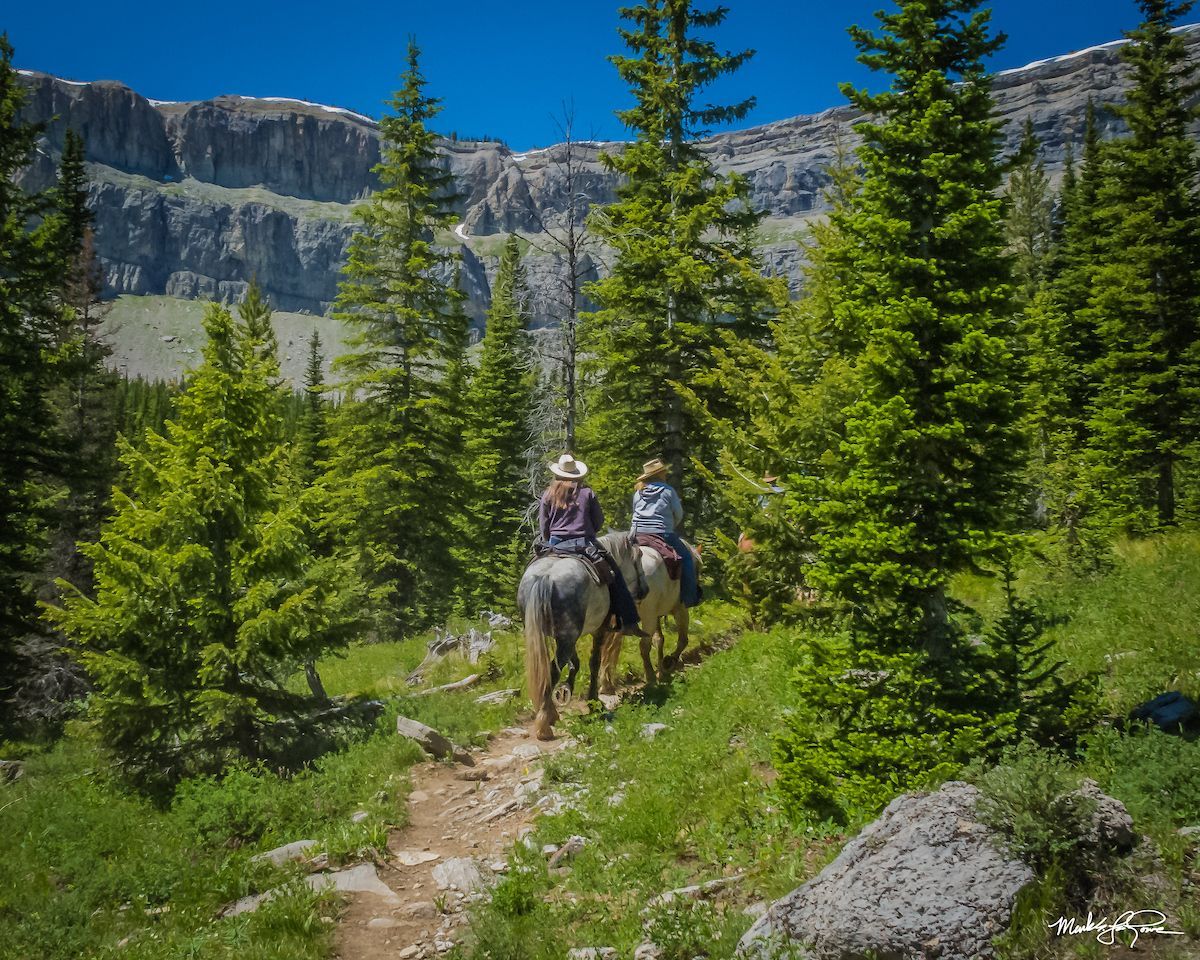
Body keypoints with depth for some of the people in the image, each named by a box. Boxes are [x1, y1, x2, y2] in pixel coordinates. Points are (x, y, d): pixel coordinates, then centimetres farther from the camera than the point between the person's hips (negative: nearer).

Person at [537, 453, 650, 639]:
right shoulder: (587, 492, 4)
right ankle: (629, 622, -1)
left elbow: (543, 528, 6)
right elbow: (599, 521, 7)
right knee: (616, 575, 7)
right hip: (585, 543, -1)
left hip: (555, 545, 1)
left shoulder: (548, 495, 6)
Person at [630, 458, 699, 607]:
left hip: (638, 534, 5)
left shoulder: (638, 493, 13)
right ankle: (689, 597, -2)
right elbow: (679, 515, 6)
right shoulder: (668, 490, 0)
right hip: (662, 534, -5)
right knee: (686, 557, 4)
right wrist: (671, 527, 25)